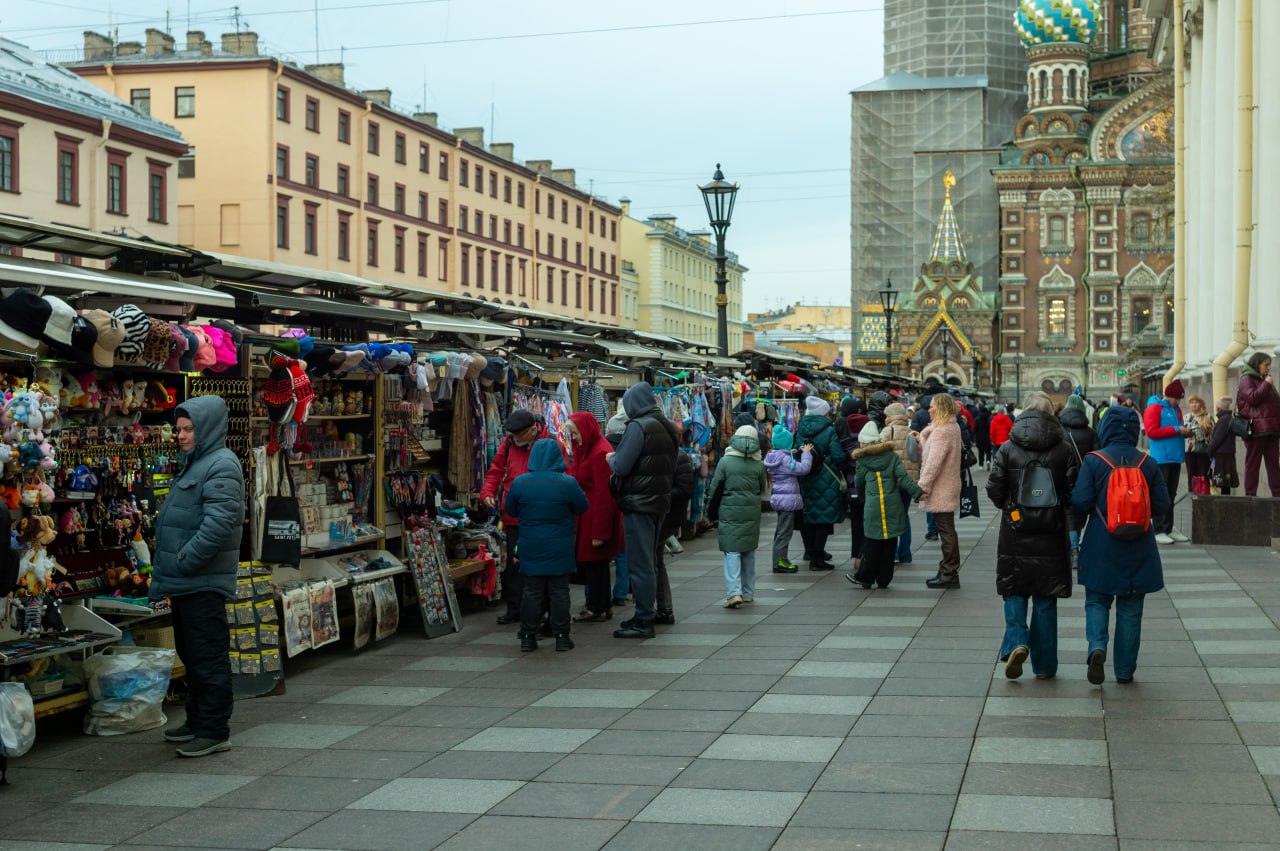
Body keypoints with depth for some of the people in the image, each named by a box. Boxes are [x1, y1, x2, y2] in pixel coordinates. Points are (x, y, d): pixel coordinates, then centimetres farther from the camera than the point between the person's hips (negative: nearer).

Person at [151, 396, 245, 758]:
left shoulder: (221, 466, -13)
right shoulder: (193, 464, 18)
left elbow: (219, 523, -24)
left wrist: (183, 562, -21)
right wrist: (165, 573, 17)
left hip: (204, 583, -10)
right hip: (185, 582, 10)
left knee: (208, 658, -6)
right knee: (191, 655, 18)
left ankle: (214, 731, 0)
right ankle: (197, 721, 28)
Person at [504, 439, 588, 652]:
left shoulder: (519, 483, -6)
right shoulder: (567, 483, -11)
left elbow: (509, 509, 6)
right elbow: (582, 507, 2)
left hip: (530, 547, 1)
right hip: (559, 549, -1)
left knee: (531, 590, 8)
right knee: (559, 591, 6)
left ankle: (528, 636, 10)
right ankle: (561, 636, 8)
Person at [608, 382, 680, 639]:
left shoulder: (638, 426, -15)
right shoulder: (668, 428, 12)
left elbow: (621, 466, -18)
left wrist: (611, 458, 1)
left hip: (638, 503, -9)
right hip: (660, 501, 9)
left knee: (640, 563, -4)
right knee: (650, 561, 16)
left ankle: (644, 621, -3)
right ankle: (646, 614, 23)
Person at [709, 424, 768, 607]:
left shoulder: (725, 462, -6)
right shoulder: (758, 465, 0)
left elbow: (715, 489, -3)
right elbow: (762, 489, 11)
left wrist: (713, 512, 7)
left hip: (729, 512, -3)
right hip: (752, 513, 3)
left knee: (731, 552, -3)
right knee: (749, 551, 15)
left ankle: (734, 592, -16)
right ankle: (748, 593, 22)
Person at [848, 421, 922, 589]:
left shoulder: (861, 460, 2)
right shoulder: (892, 456, 6)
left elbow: (859, 483, 12)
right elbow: (903, 477, -6)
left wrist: (863, 498, 31)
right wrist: (917, 492, -10)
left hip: (872, 506, -2)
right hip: (893, 505, 2)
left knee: (871, 544, 6)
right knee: (889, 544, 7)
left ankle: (864, 577, 13)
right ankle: (883, 580, 12)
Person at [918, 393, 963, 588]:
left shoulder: (942, 431, -19)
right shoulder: (953, 428, 13)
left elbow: (934, 462, -23)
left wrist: (923, 486, -20)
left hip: (941, 490, -10)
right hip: (946, 489, 10)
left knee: (946, 531, -5)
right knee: (946, 530, 14)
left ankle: (949, 574, 0)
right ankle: (948, 572, 21)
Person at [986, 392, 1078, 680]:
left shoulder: (1007, 449, -4)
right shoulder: (1065, 450, -4)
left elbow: (994, 490, -5)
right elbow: (1075, 493, -5)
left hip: (1015, 535, -1)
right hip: (1050, 537, 1)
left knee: (1014, 592, 12)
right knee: (1045, 599, 9)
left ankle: (1016, 642, -12)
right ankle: (1044, 665, 13)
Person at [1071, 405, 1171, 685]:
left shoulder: (1094, 461, -9)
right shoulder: (1149, 464, -3)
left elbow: (1080, 502, -12)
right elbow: (1162, 505, 0)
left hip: (1101, 548, -2)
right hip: (1138, 550, 2)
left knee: (1097, 601, 12)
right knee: (1130, 609, 11)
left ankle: (1097, 646, -14)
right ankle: (1125, 669, 15)